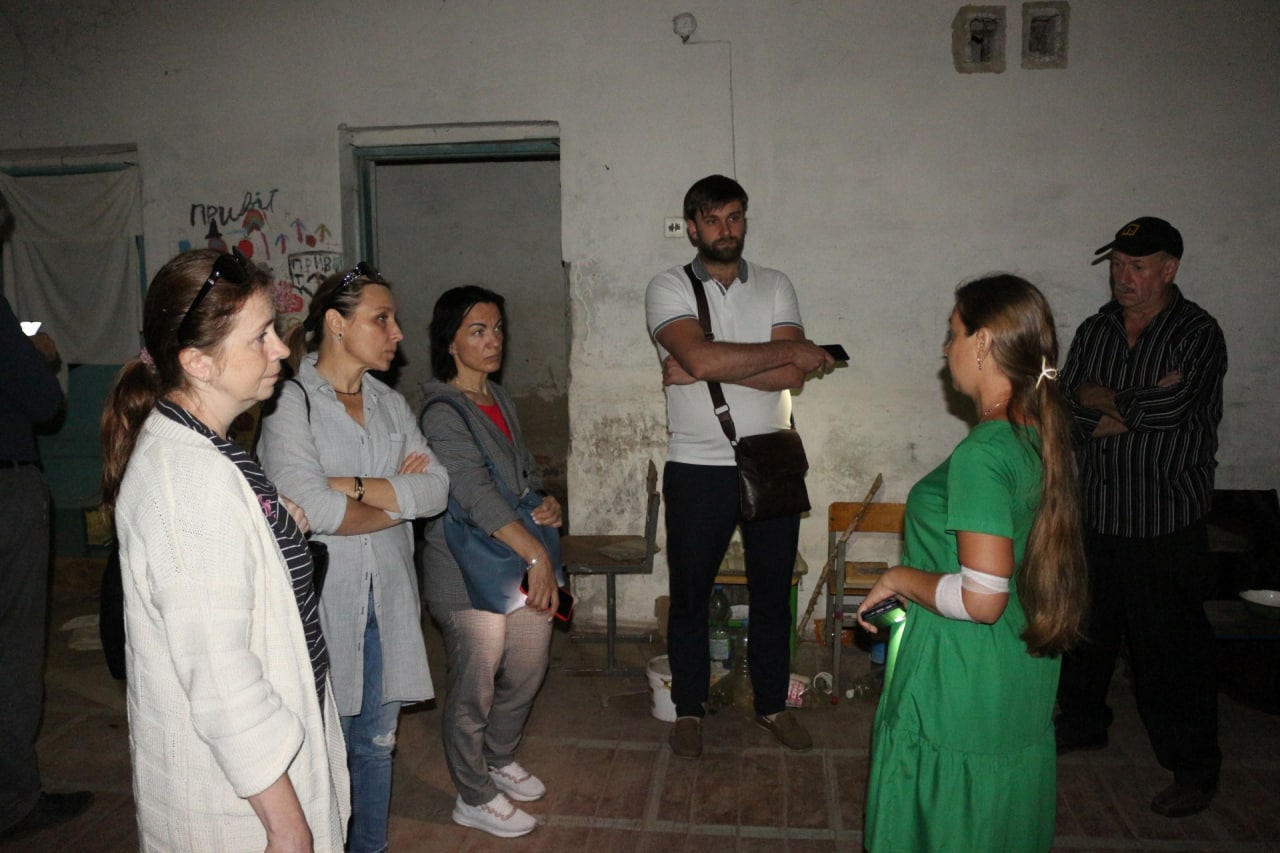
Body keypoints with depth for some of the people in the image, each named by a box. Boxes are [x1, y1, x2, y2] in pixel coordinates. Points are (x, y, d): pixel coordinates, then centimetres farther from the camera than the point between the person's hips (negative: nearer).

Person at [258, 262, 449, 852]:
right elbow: (313, 509, -22)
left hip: (387, 597, 6)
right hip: (323, 597, -6)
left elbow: (437, 489, -2)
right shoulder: (290, 402, -10)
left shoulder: (390, 404, 9)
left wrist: (355, 486, -15)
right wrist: (399, 497, -8)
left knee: (376, 739, 18)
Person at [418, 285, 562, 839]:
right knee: (474, 691, 7)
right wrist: (536, 555, -28)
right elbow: (478, 495, -26)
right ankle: (473, 797, 29)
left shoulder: (499, 399, 10)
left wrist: (549, 503, -2)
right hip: (470, 576, -8)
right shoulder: (442, 414, -17)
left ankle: (500, 760, 45)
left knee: (527, 673, 20)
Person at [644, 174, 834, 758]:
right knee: (690, 594, 9)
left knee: (772, 591, 13)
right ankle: (688, 709, 28)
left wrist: (709, 369, -16)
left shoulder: (776, 287, 6)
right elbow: (701, 358, -22)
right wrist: (793, 349, -13)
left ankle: (772, 703, 32)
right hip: (698, 469, -2)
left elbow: (791, 377, -8)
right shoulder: (669, 288, -3)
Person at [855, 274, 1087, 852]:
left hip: (960, 690, -8)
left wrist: (899, 578, -12)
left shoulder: (982, 453, -25)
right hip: (1025, 681, 8)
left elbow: (981, 598, -27)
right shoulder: (1039, 438, 2)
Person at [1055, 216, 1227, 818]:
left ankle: (1195, 766, 18)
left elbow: (1170, 407, -21)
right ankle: (1083, 723, 37)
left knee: (1171, 644, 1)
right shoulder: (1094, 331, 9)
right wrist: (1134, 407, -16)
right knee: (1085, 627, 16)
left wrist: (1101, 400, -7)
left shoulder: (1197, 333, -6)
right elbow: (1064, 407, -2)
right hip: (1093, 513, 5)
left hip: (1165, 520, -5)